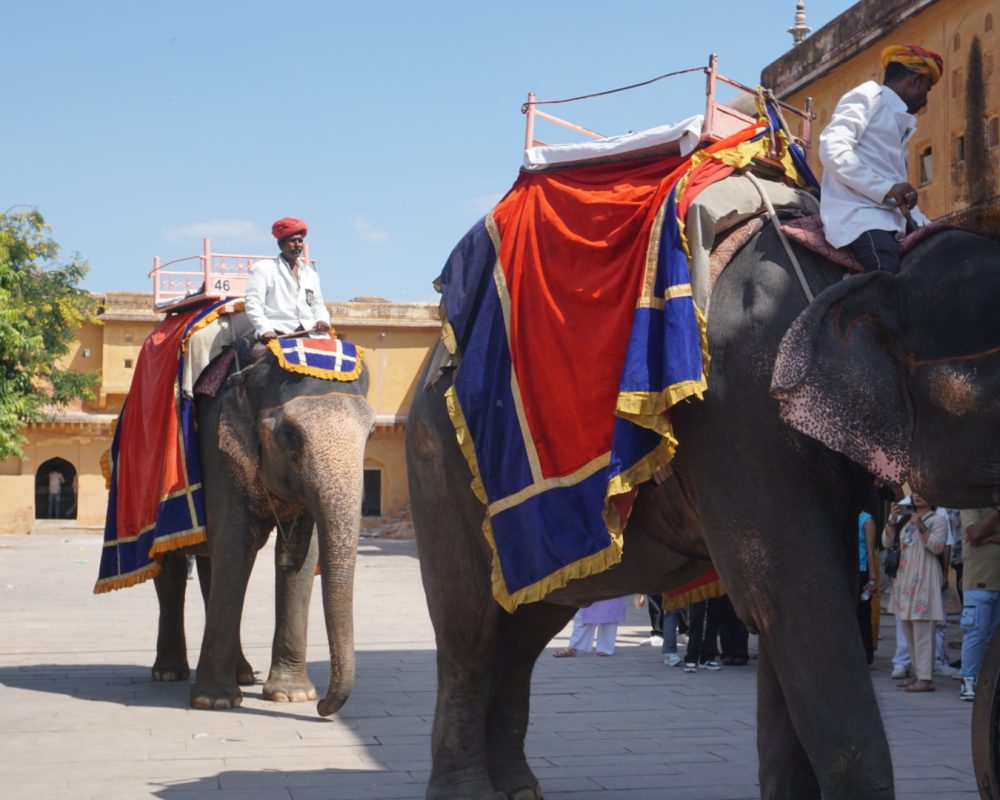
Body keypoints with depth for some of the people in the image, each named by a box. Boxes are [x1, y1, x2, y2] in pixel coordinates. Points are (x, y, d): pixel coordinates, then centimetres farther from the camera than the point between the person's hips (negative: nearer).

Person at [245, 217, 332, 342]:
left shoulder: (310, 273, 27)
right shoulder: (263, 268, 11)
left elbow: (317, 304, 27)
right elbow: (253, 304, 0)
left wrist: (322, 320, 1)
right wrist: (265, 330, -18)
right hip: (276, 335, -5)